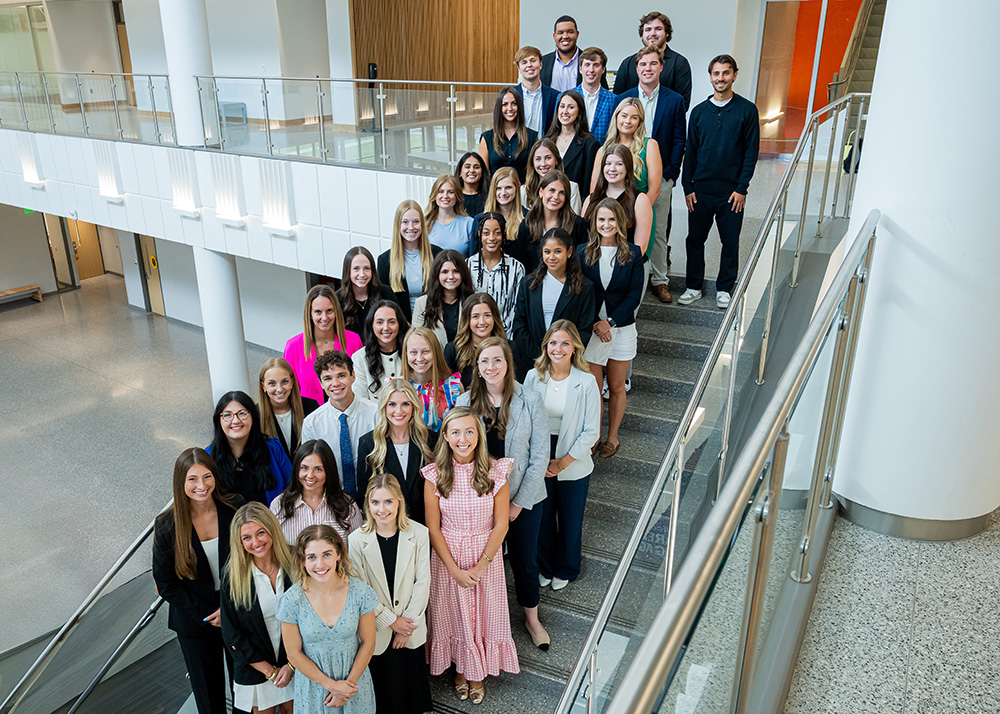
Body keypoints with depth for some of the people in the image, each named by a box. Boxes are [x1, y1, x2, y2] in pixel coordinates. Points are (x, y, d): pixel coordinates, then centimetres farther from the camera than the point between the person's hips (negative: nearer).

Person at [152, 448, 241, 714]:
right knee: (208, 690, 17)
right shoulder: (166, 525, -15)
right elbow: (166, 584, -8)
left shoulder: (234, 508, -13)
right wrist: (207, 614, -12)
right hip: (194, 622, -1)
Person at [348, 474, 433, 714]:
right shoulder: (357, 540, -12)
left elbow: (423, 582, -6)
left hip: (411, 629, 1)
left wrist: (408, 622, -9)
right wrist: (391, 621, -9)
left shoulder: (419, 534, -9)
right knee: (382, 687, 9)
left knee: (411, 683, 14)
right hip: (377, 631, -1)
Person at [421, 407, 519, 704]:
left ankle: (478, 674, 38)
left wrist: (481, 565, -13)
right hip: (447, 557, 0)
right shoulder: (435, 475, -12)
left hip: (486, 556, 0)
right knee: (453, 615, 15)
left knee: (483, 614, 14)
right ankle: (460, 670, 40)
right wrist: (455, 570, -12)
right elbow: (433, 528, -8)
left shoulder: (496, 471, -12)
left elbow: (501, 524, -8)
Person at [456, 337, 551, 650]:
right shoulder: (464, 403, -6)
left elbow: (540, 457, -7)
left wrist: (519, 503, -9)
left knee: (525, 561, 13)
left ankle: (532, 619, 37)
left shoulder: (529, 403, -10)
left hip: (523, 499, -1)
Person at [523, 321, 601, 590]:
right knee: (542, 518, 17)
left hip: (573, 464, -1)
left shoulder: (586, 382, -13)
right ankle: (544, 567, 42)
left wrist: (563, 462, -13)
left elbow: (591, 432, -10)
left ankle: (565, 570, 40)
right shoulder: (533, 377, -6)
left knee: (570, 520, 14)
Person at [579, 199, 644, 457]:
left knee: (616, 387, 11)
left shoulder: (632, 254, 0)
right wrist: (594, 324, -13)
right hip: (591, 328, 0)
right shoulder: (583, 252, 1)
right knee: (593, 388, 1)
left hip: (621, 328, 0)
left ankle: (613, 437, 26)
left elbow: (635, 295, -4)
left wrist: (610, 321, -14)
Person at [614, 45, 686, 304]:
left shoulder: (675, 100, 3)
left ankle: (659, 280, 16)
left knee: (659, 231, 5)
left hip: (661, 176, 0)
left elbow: (679, 141, 2)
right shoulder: (623, 99, 4)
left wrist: (670, 173, -6)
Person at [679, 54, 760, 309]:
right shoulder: (699, 111, 7)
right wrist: (688, 187, 2)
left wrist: (741, 188, -8)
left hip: (732, 190, -2)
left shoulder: (747, 110, 0)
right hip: (701, 189, 2)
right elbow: (690, 152, 9)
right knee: (695, 239, 6)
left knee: (730, 242, 6)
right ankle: (694, 287, 19)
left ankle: (724, 290, 19)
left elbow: (751, 152, -1)